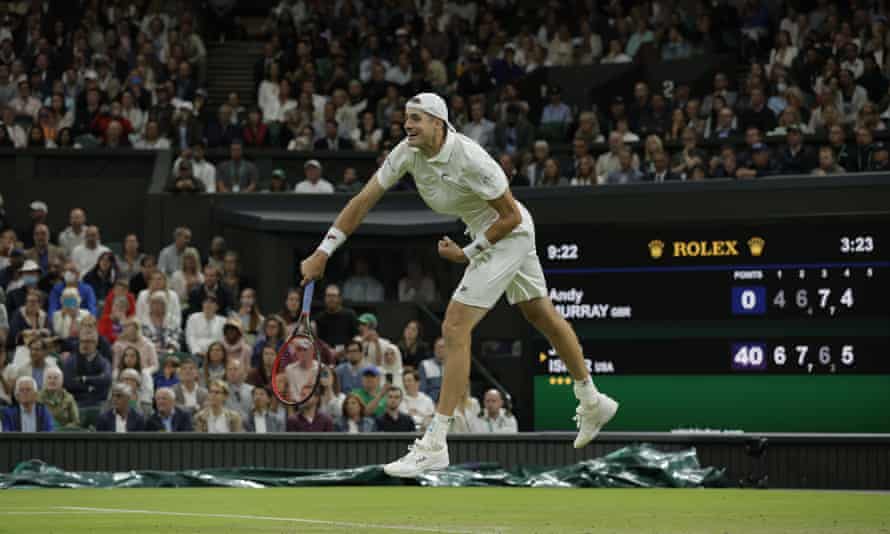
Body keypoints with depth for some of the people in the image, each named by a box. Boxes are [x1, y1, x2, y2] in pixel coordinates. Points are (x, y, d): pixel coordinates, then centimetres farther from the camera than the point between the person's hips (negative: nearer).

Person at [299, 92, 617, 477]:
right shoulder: (407, 153, -10)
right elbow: (363, 200, -8)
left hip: (510, 235, -9)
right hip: (485, 235, 9)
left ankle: (434, 445, -16)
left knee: (455, 329, -15)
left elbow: (511, 217, -22)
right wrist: (323, 252, -14)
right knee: (543, 317, 23)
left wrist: (467, 254, -18)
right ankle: (591, 403, 41)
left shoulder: (470, 160, -31)